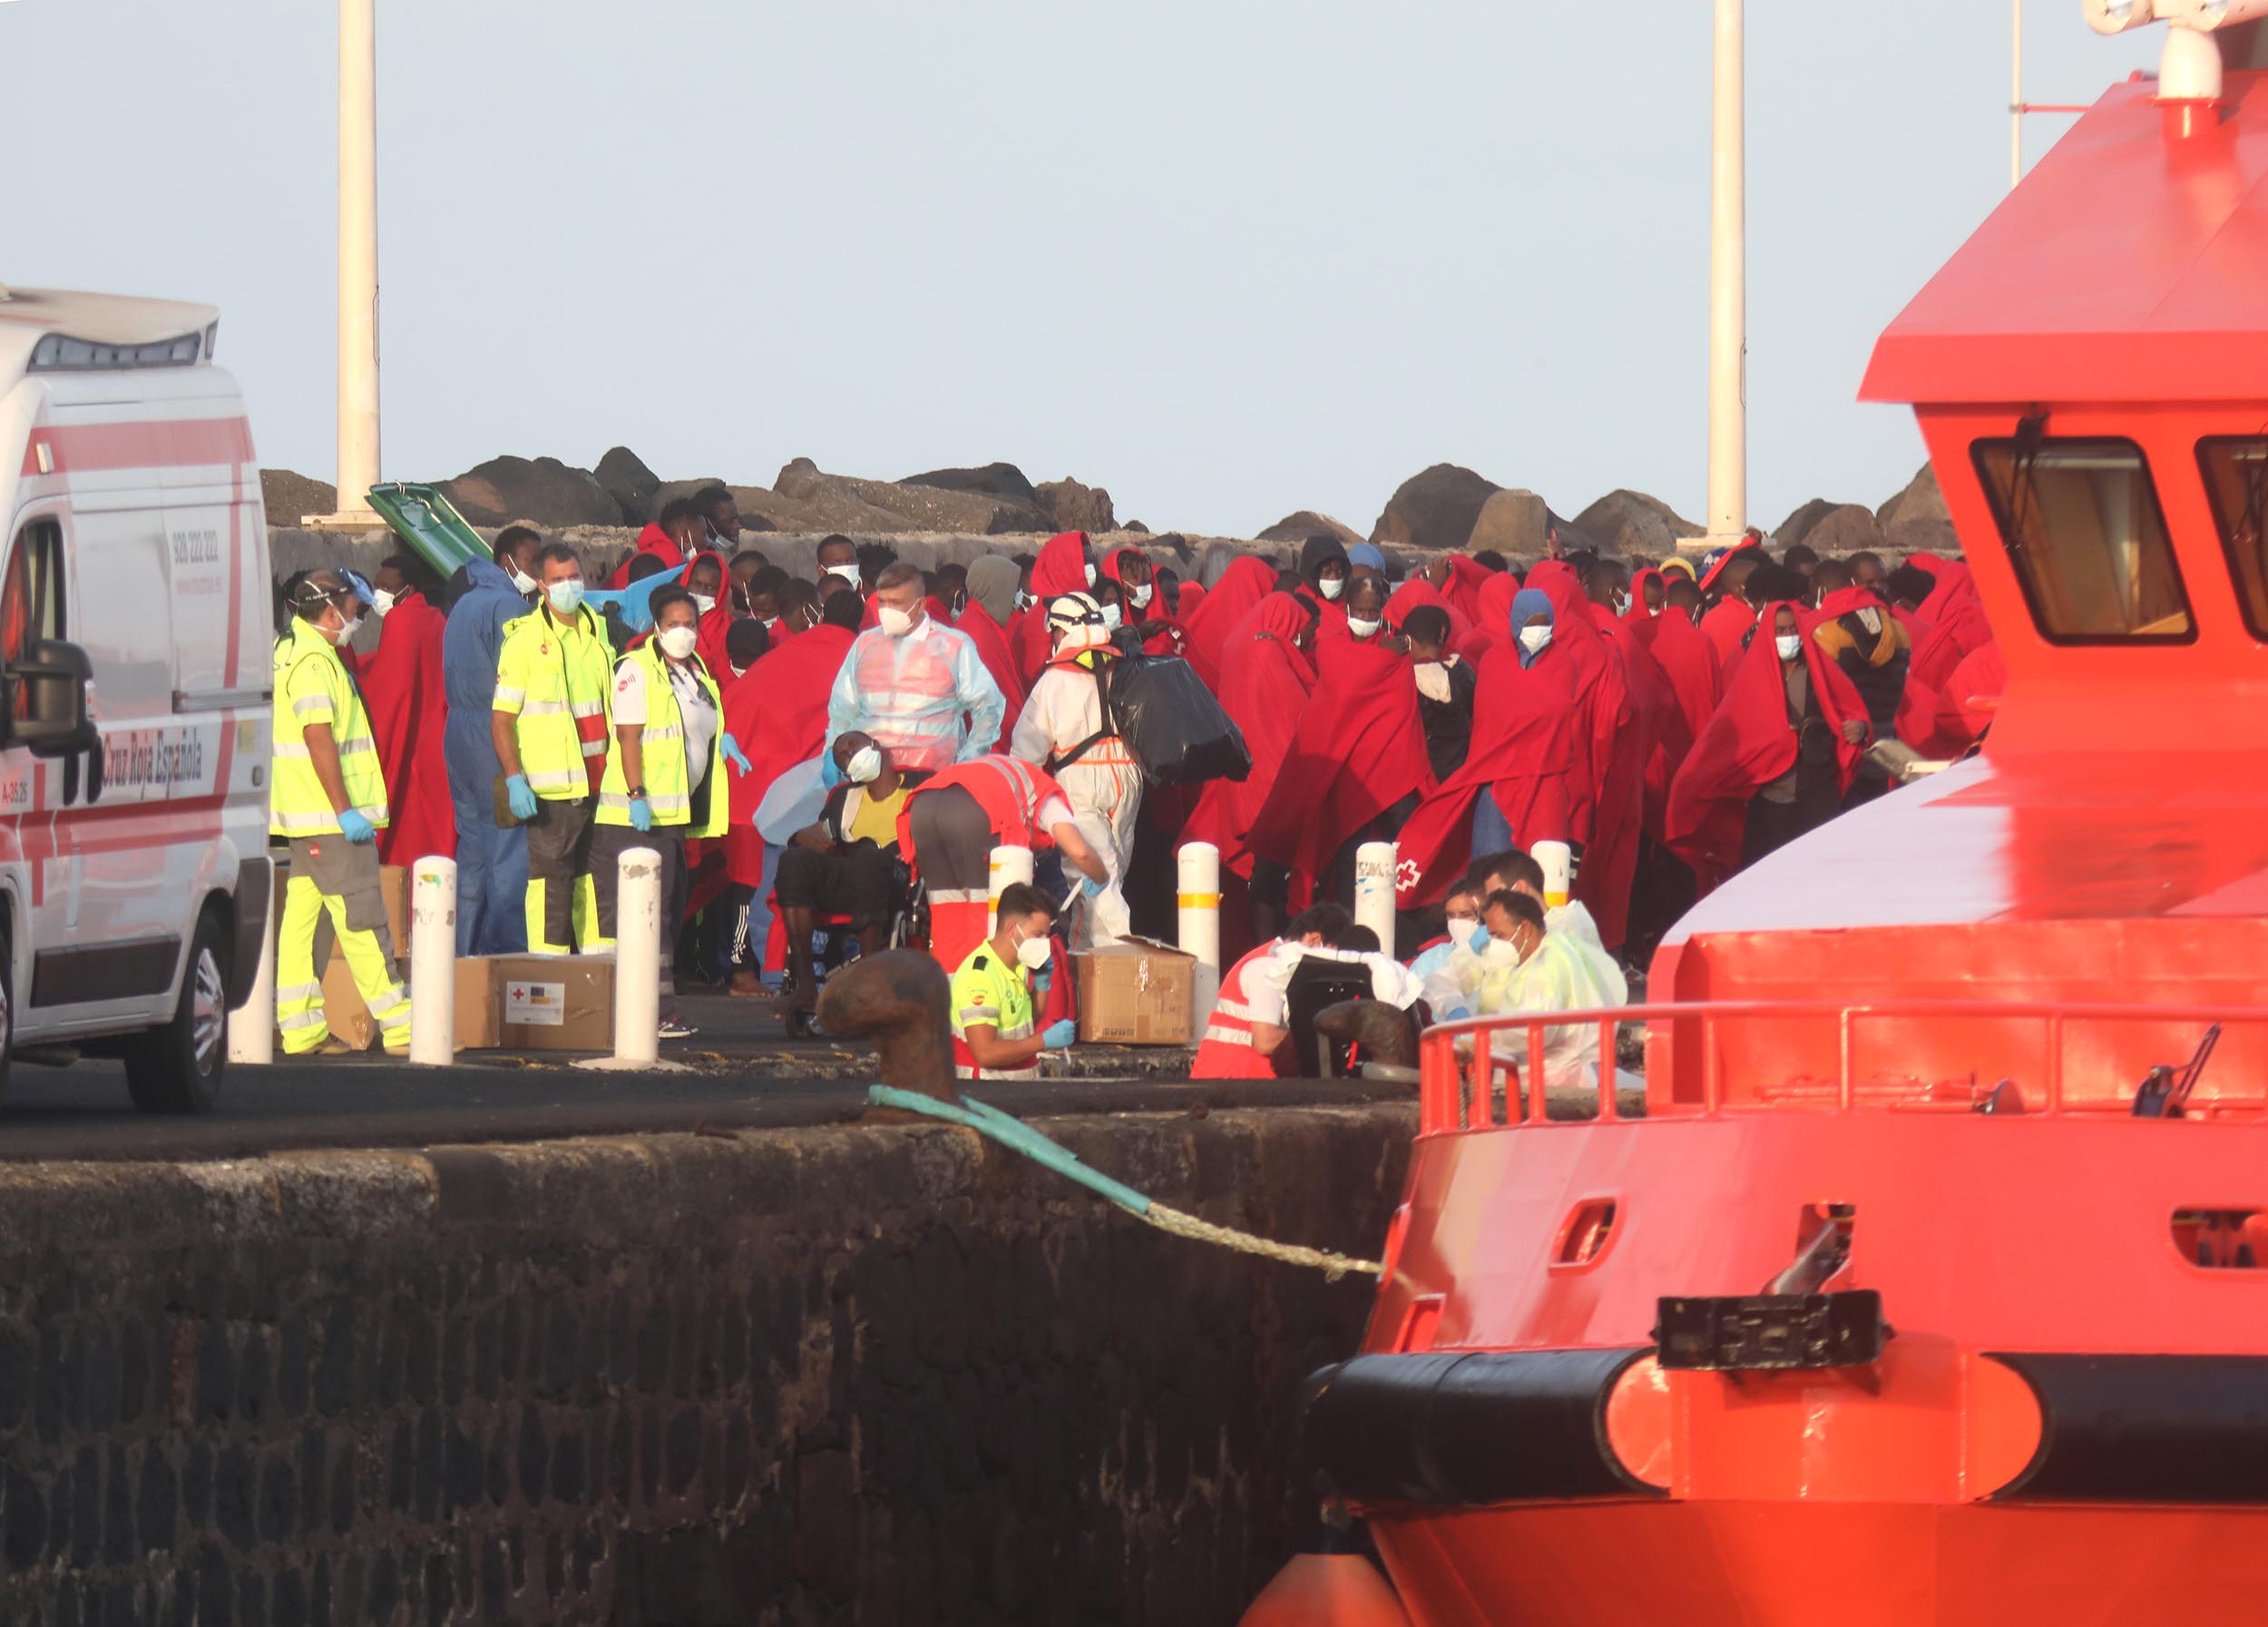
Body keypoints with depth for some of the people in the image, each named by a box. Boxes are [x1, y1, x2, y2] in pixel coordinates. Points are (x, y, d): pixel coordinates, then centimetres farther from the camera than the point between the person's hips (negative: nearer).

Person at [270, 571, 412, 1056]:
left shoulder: (290, 652, 18)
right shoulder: (314, 661, -15)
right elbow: (318, 738, -23)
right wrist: (345, 811, -23)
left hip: (305, 816, 10)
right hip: (327, 816, -10)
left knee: (303, 915, 8)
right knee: (360, 918, -8)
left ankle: (301, 1027, 8)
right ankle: (400, 1027, -8)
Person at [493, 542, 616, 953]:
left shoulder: (598, 631, 11)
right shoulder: (525, 639, -6)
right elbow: (501, 719, -7)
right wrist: (514, 780, -17)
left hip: (599, 780, 6)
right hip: (551, 790, -6)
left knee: (596, 879, 10)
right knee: (551, 880, -6)